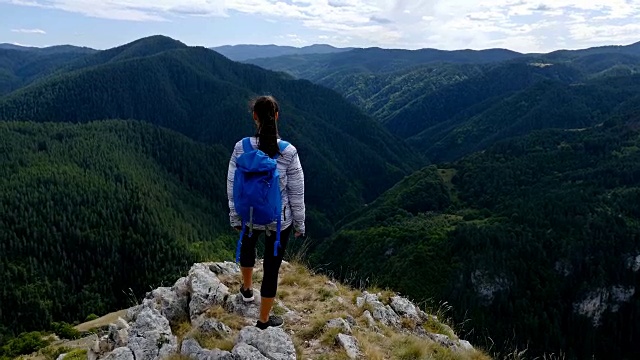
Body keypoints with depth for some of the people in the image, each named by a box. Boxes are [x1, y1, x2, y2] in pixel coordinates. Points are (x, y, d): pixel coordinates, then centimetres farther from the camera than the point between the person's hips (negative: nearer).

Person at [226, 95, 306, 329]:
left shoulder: (240, 148, -15)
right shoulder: (289, 152, -19)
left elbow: (232, 187, -6)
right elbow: (296, 193, -11)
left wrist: (235, 218, 9)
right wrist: (299, 223, 3)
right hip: (280, 220, -2)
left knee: (247, 244, 35)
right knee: (272, 267, 14)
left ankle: (247, 289, 57)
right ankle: (264, 319, 31)